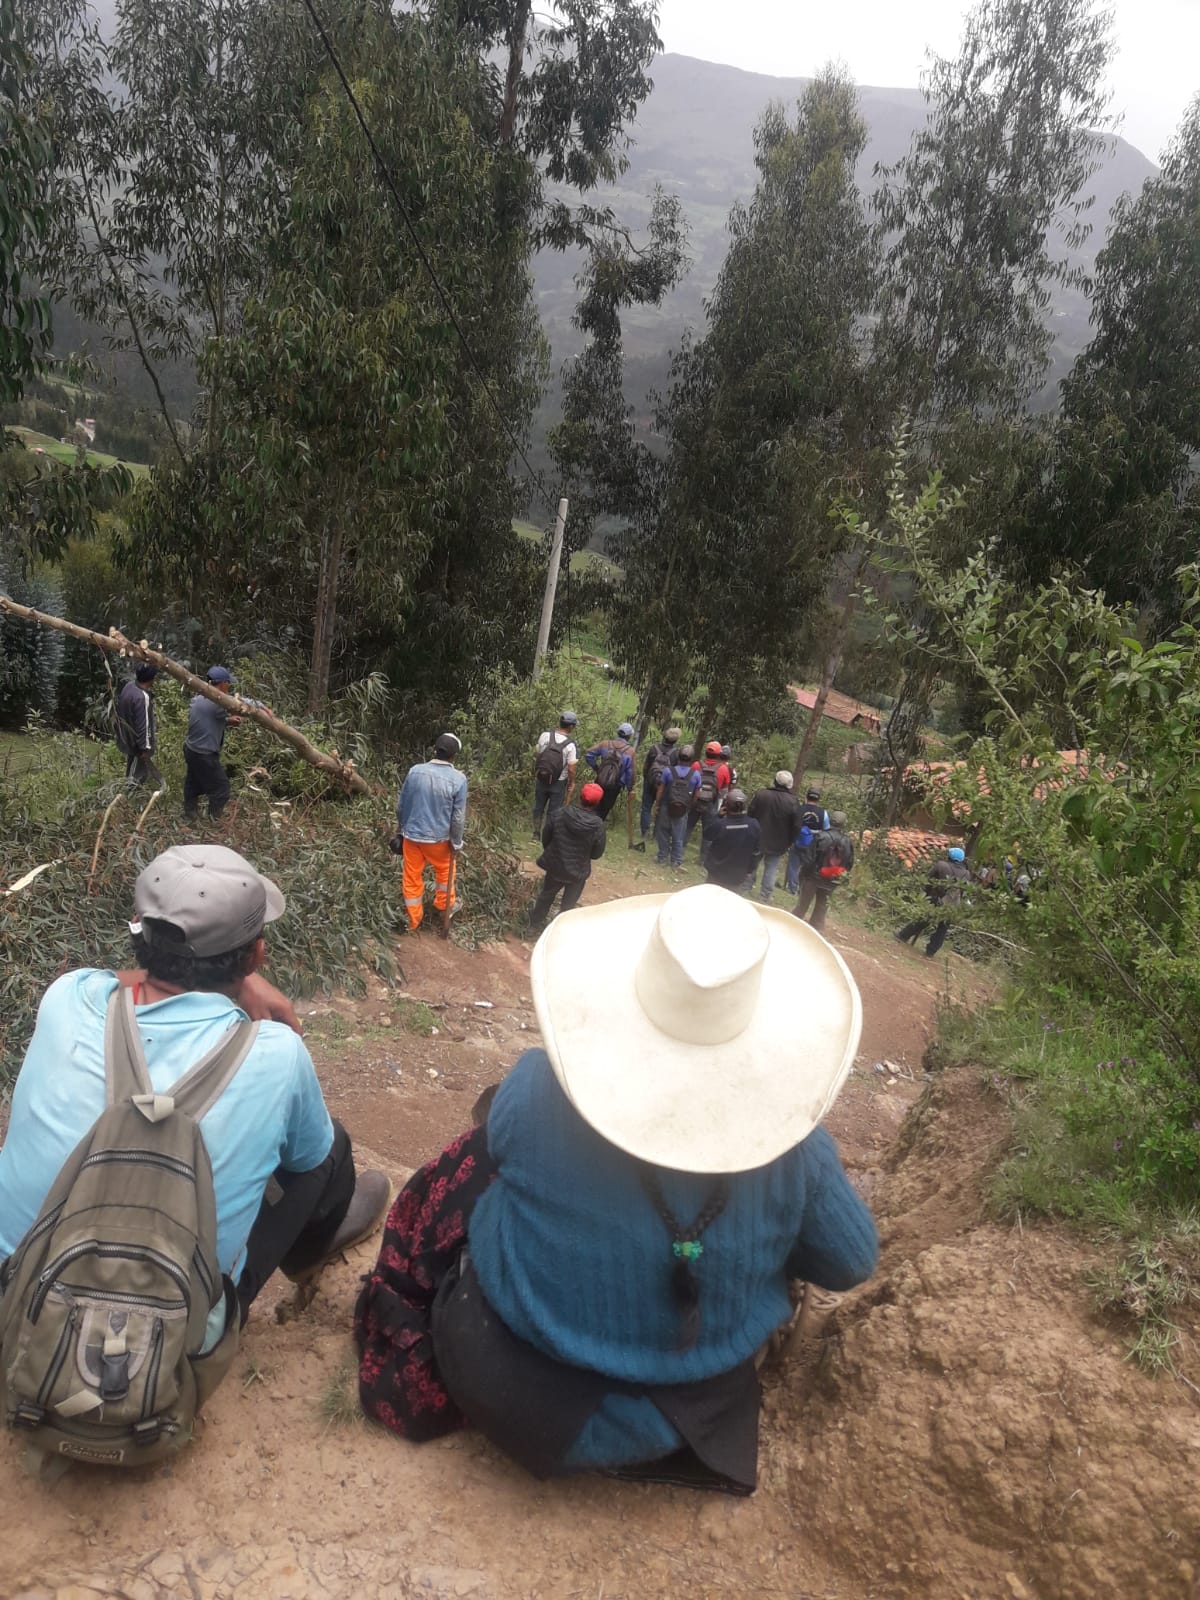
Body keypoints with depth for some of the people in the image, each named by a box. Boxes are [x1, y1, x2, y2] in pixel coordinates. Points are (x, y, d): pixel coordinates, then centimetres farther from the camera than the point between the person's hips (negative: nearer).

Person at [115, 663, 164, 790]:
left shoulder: (130, 685, -7)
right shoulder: (142, 697, -34)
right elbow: (143, 725, -28)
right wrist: (146, 747, -19)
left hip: (127, 737, 9)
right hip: (136, 742, -9)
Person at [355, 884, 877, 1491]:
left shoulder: (534, 1091, -27)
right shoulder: (795, 1146, -24)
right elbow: (850, 1264, -6)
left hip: (509, 1396, -1)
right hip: (689, 1418, 2)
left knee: (468, 1165, 18)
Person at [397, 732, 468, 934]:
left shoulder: (415, 771, -10)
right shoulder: (458, 779, -18)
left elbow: (401, 806, 0)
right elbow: (458, 817, -13)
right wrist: (456, 843, 1)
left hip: (412, 835, 2)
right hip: (439, 837, -2)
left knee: (412, 877, 17)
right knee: (445, 870, 26)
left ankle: (414, 920, 29)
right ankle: (444, 905, 48)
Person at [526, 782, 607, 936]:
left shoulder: (558, 814, -18)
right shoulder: (598, 827, -22)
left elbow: (545, 838, -5)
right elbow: (597, 854, -9)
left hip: (555, 865, 2)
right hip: (578, 871, -2)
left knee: (546, 895, 27)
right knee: (568, 904, 20)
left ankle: (535, 925, 42)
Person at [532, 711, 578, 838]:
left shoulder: (545, 735, -10)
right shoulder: (570, 744, -19)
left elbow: (537, 757, -1)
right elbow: (571, 769, -17)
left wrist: (535, 774, 14)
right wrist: (572, 783, 0)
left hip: (541, 779, 3)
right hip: (559, 782, -3)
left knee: (538, 807, 19)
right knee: (554, 810, 12)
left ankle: (536, 834, 27)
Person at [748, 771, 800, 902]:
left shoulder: (761, 794, -9)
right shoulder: (792, 802, -11)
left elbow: (750, 815, -4)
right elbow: (796, 827, -8)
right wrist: (789, 843, 4)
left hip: (757, 840, 1)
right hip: (778, 844, -1)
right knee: (771, 869, 8)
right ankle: (765, 896, 10)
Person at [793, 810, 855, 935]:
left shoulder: (821, 836, -16)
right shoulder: (848, 841, -2)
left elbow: (810, 857, -15)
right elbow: (850, 863, 5)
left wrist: (803, 872, -6)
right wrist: (842, 878, 15)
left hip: (814, 875, -3)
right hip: (831, 881, 3)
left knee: (803, 903, 10)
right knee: (822, 907, 16)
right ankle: (817, 930, 20)